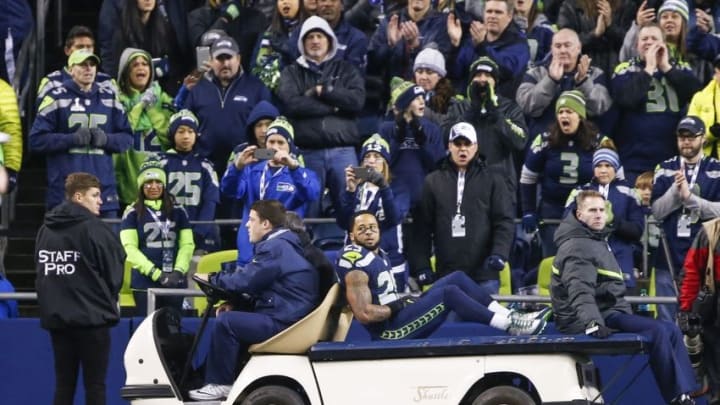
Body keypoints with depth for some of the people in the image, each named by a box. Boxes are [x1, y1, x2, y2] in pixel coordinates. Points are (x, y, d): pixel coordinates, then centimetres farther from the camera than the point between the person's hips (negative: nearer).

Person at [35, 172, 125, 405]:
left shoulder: (46, 229, 6)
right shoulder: (95, 229, -12)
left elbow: (42, 272, 10)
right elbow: (115, 274, -8)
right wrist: (107, 300, 11)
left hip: (55, 317, 6)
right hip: (92, 317, -6)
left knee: (63, 385, 9)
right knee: (95, 385, 1)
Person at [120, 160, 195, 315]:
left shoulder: (178, 211, 12)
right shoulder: (133, 213, 3)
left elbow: (187, 245, 8)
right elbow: (129, 248, -5)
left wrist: (178, 272, -8)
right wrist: (156, 274, -12)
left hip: (175, 282, 3)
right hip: (145, 281, -3)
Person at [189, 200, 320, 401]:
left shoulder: (274, 248, -16)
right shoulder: (283, 244, 18)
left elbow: (245, 280, -18)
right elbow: (255, 284, 21)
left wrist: (212, 279, -2)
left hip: (283, 323, -11)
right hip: (289, 316, 11)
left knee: (225, 322, -15)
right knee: (233, 317, 21)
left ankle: (220, 384, -6)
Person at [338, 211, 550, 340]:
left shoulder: (379, 254, 15)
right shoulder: (357, 264, -16)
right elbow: (364, 313, -23)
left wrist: (408, 300, 6)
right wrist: (397, 307, -13)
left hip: (398, 314, 10)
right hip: (390, 330, -10)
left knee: (457, 278, 2)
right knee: (449, 293, -23)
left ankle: (509, 316, -6)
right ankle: (510, 325, -19)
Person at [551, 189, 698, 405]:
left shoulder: (597, 240, 21)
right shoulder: (576, 247, -13)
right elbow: (580, 290, -29)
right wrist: (592, 322, -42)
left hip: (610, 311, 11)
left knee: (671, 329, 5)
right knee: (657, 331, -23)